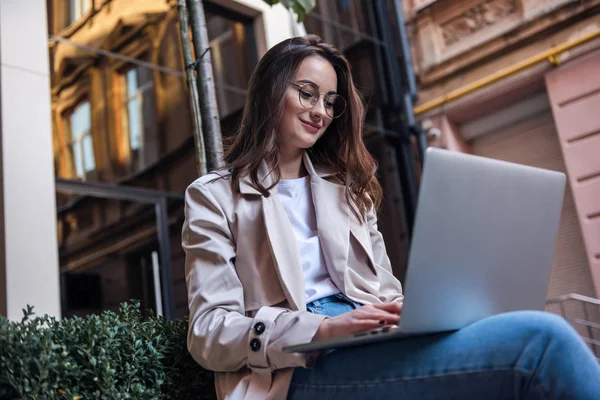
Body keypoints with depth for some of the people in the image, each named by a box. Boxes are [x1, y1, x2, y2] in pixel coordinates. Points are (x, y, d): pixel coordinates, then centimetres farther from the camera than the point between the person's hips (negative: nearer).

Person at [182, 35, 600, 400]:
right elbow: (209, 333, -1)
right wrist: (324, 328, -16)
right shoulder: (215, 196, 9)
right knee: (540, 340, -29)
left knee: (541, 335, -28)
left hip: (378, 346, 5)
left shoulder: (346, 186, 25)